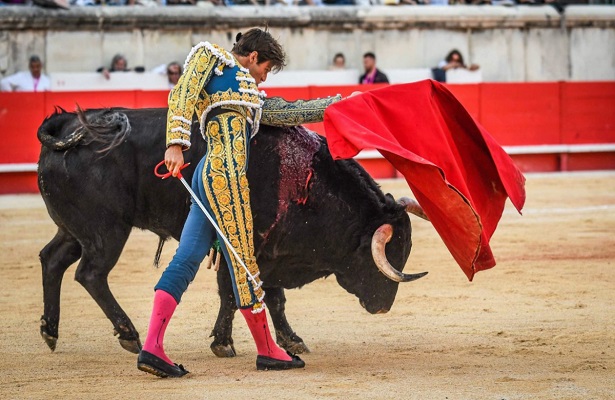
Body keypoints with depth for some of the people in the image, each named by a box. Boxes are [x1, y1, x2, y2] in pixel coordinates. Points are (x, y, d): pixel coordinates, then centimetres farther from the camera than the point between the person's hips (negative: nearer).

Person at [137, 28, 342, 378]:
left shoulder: (253, 97, 29)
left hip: (209, 178, 10)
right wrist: (177, 143, -16)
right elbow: (182, 96, -5)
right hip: (225, 175, -10)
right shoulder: (212, 57, 7)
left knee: (186, 260, 1)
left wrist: (338, 103, 33)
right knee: (243, 262, -1)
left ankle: (152, 348, -7)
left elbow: (290, 112, 30)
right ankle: (268, 351, 7)